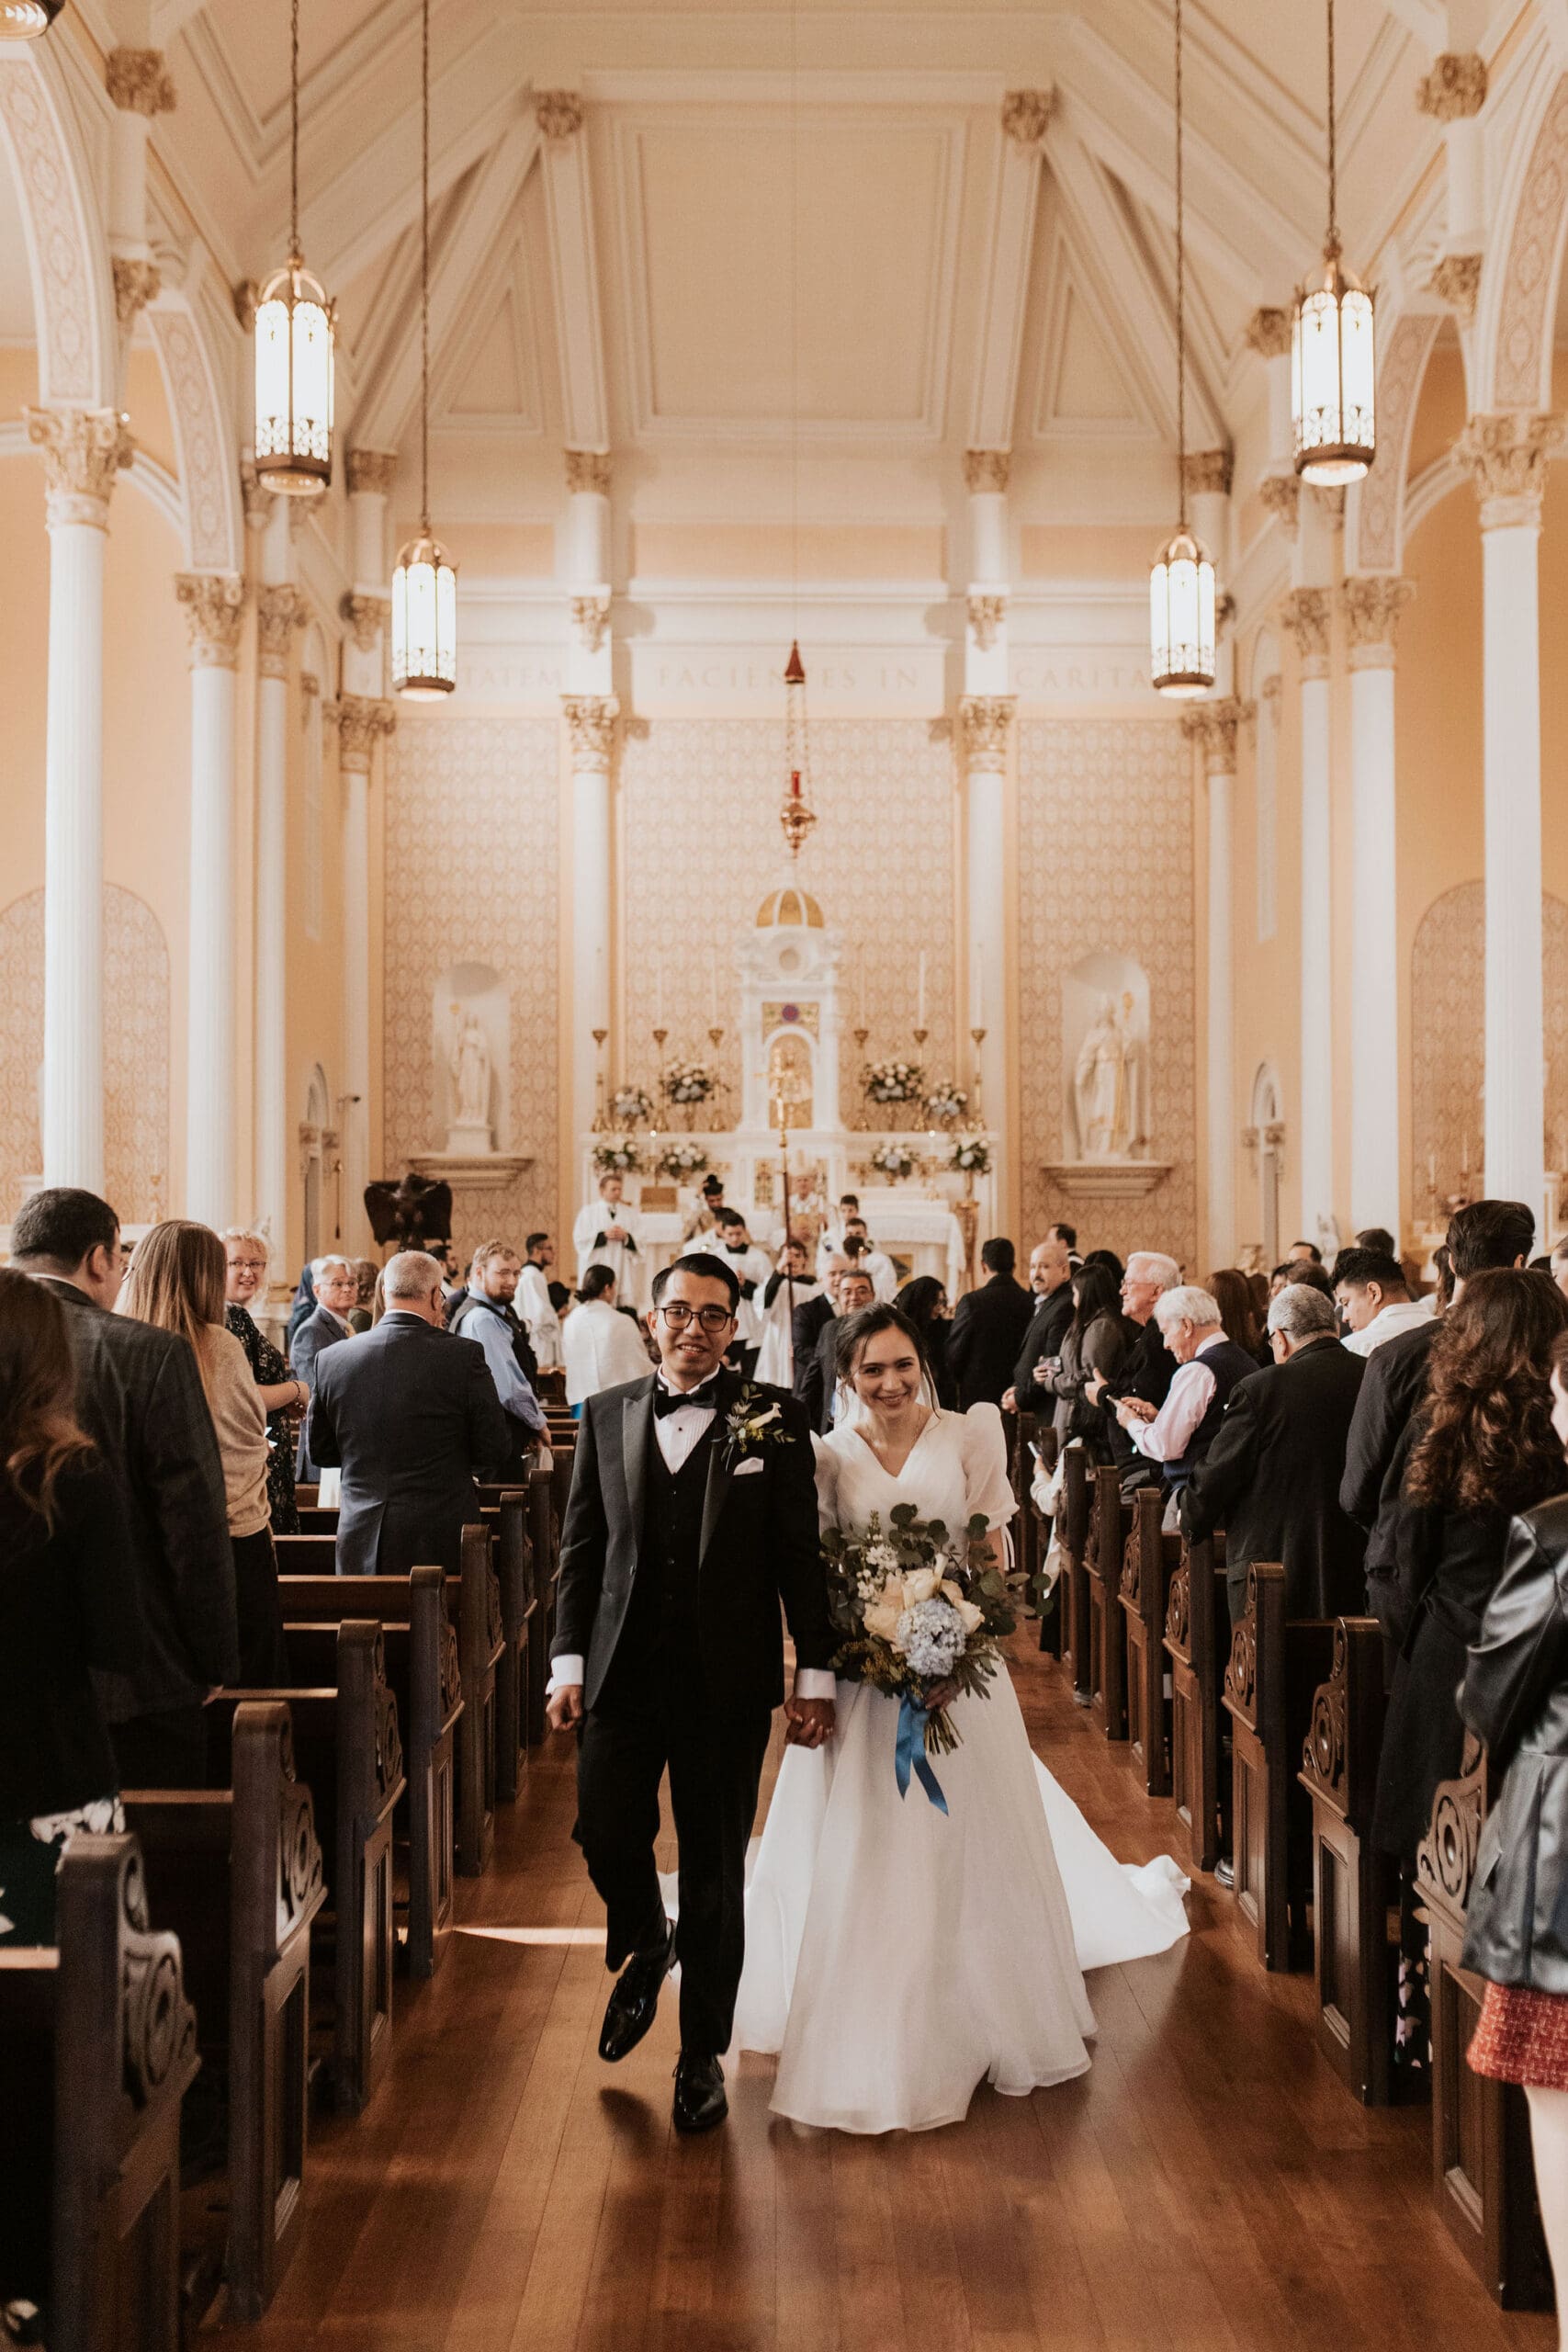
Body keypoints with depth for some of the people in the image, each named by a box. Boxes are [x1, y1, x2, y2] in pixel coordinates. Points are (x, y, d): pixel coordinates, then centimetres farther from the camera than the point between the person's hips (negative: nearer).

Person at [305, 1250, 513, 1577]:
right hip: (441, 1547, -3)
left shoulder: (331, 1359, 1)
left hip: (360, 1547, 3)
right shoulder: (463, 1354, -10)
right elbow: (495, 1453, -3)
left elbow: (320, 1451, 12)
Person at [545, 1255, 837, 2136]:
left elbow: (802, 1553, -2)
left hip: (728, 1682, -2)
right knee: (606, 1836, -1)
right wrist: (569, 1660, 2)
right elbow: (581, 1547, 8)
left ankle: (703, 2055, 22)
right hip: (623, 1670, 2)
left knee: (715, 1872, 6)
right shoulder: (607, 1415, 7)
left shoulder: (774, 1418, -1)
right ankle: (646, 1948, 34)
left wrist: (816, 1673, -4)